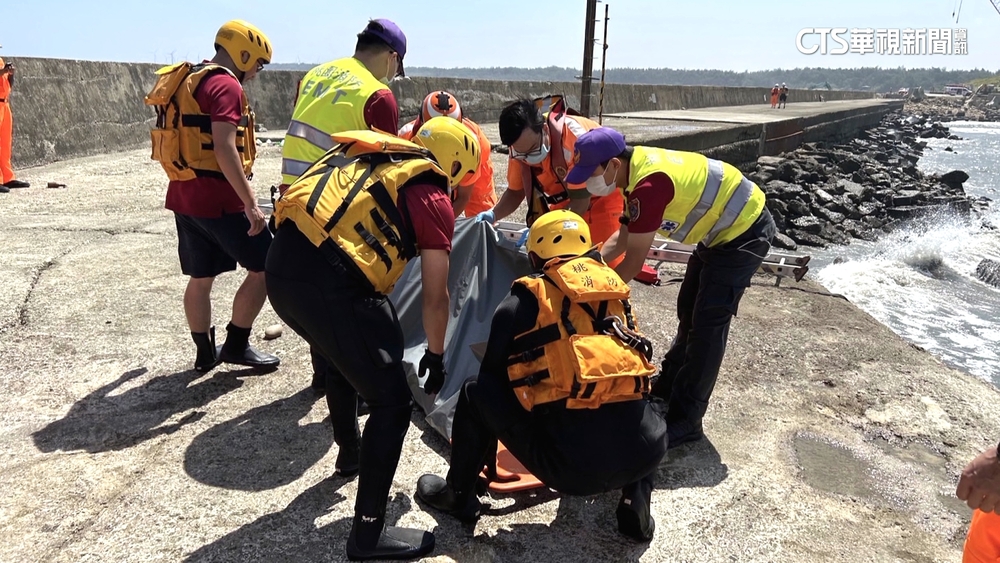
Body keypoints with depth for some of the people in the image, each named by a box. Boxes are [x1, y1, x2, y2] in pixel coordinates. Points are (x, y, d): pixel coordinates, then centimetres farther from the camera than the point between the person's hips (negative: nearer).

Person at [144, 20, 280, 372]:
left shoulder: (186, 82, 17)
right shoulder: (225, 85, -13)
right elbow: (224, 148, -23)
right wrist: (251, 202, -24)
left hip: (185, 195, 10)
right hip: (218, 198, -9)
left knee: (201, 277, 15)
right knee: (265, 268, 2)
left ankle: (206, 352, 24)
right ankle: (236, 345, 8)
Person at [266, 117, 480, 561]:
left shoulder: (364, 154, 25)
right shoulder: (433, 198, 7)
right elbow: (435, 298, 8)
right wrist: (436, 357, 25)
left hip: (281, 267, 8)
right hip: (330, 283, -8)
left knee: (342, 358, 34)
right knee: (393, 402, 6)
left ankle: (350, 453, 54)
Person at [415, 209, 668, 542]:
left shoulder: (524, 300, 5)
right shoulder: (618, 294, 17)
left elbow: (493, 373, 15)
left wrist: (488, 457, 34)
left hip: (573, 464, -4)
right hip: (647, 452, 4)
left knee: (477, 393, 15)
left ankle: (458, 496, 30)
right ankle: (636, 501, 21)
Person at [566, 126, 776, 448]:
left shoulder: (649, 185, -32)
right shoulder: (639, 167, -2)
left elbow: (634, 263, -26)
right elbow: (623, 238, 7)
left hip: (744, 232, -10)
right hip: (724, 228, 10)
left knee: (707, 326, -8)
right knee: (689, 312, 18)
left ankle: (685, 421, 0)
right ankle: (668, 387, 34)